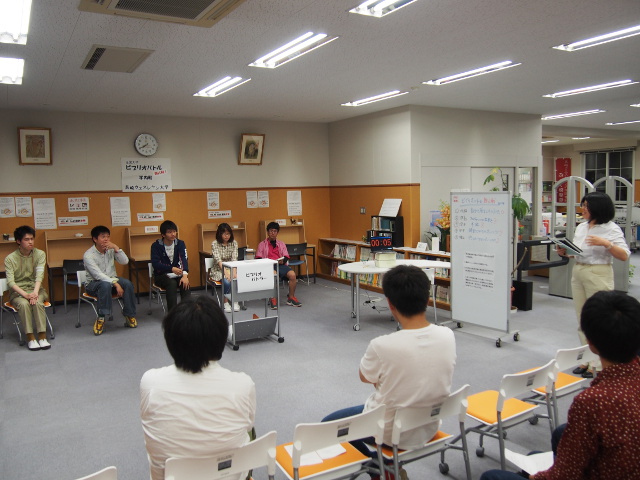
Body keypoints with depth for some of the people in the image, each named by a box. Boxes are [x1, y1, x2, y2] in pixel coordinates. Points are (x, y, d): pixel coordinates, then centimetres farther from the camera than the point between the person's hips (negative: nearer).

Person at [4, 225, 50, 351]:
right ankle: (30, 338, -26)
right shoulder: (10, 259, -5)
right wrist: (25, 294, -28)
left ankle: (42, 337, -28)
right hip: (17, 291, -1)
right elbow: (10, 281, -13)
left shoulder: (40, 254, 0)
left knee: (38, 302, -32)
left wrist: (35, 292, -29)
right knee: (24, 304, -33)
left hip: (35, 289, 1)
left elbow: (39, 275, -12)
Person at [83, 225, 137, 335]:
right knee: (105, 285, -38)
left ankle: (129, 315, -11)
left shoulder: (111, 250, -1)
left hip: (112, 279, 5)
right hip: (94, 283, -4)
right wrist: (116, 284, -33)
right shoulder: (88, 255, -17)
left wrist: (116, 248, -22)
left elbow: (125, 261, -10)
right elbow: (98, 275, -25)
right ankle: (100, 318, -28)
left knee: (128, 284, -25)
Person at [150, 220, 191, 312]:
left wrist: (185, 275, -33)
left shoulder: (180, 244, 0)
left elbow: (184, 259, -14)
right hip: (161, 275, -2)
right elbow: (155, 264, -16)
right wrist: (172, 269, -32)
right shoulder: (156, 245, -7)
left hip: (176, 274, 2)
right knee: (172, 283, -33)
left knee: (185, 284, -28)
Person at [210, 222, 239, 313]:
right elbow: (218, 259, -21)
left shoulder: (234, 243, 0)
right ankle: (226, 303, -13)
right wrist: (226, 272, -35)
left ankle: (235, 301, -9)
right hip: (219, 270, -3)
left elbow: (234, 258, -11)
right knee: (227, 281, -33)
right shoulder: (214, 244, -9)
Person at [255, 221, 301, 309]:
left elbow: (286, 257, 13)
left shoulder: (281, 244, 25)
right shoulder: (262, 244, 18)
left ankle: (291, 298, -12)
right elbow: (258, 258, 6)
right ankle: (273, 299, -28)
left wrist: (282, 261, -11)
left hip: (280, 265, 3)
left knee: (292, 274, -28)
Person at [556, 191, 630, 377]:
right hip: (578, 273, 7)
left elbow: (624, 255, -13)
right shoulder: (581, 227, 11)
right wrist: (565, 252, -4)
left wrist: (606, 243, -26)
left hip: (599, 275, -7)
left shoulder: (611, 228, -7)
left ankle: (596, 364, 7)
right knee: (582, 320, 12)